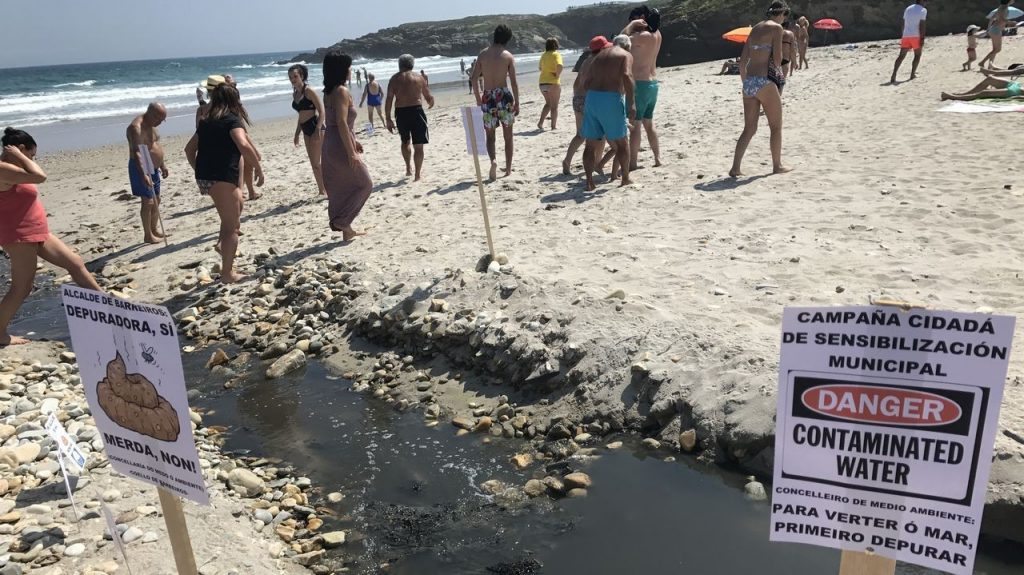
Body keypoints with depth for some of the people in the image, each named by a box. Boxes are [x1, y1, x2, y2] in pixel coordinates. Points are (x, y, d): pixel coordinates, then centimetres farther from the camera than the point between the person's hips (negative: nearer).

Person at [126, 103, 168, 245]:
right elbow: (136, 153, -33)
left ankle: (154, 229, 28)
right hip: (141, 169, -10)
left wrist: (162, 164, 21)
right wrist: (143, 175, -42)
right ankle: (148, 235, -3)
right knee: (148, 202, -9)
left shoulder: (151, 124, 7)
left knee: (156, 200, 16)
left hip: (153, 168, 10)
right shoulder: (136, 127, -23)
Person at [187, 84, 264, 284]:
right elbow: (244, 145, -22)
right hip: (222, 177, -7)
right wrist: (258, 168, -13)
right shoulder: (233, 119, -5)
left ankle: (222, 243, 19)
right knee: (230, 226, 3)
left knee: (238, 201, 31)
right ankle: (227, 274, 7)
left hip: (203, 177, 7)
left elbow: (189, 149, 22)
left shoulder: (206, 121, 17)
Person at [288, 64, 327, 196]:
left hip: (316, 127, -8)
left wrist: (318, 130, -24)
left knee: (315, 162, -9)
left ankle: (323, 190, 0)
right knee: (314, 163, 10)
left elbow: (322, 111, -15)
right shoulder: (295, 94, 13)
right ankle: (322, 190, 18)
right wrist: (297, 134, 21)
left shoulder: (309, 91, -10)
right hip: (306, 130, 8)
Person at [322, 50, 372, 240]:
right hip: (341, 147, -9)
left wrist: (353, 141, 25)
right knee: (364, 184, 5)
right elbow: (342, 123, -23)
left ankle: (346, 229, 22)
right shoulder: (342, 92, -16)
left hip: (330, 146, 9)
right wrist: (351, 153, -23)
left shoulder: (329, 92, 12)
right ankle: (341, 221, 2)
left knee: (341, 188, 15)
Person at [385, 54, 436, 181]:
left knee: (405, 142, 26)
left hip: (400, 113, 2)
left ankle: (408, 167, 28)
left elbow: (389, 100, -2)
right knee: (418, 145, 1)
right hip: (416, 111, -2)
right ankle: (417, 175, -2)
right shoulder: (419, 78, 5)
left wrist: (388, 119, 1)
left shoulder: (394, 79, 6)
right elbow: (429, 98, 10)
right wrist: (431, 103, 34)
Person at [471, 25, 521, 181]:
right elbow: (514, 81, -7)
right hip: (504, 96, -1)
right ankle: (508, 169, 17)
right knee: (508, 136, 12)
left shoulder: (482, 54, 4)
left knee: (490, 136, 11)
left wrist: (478, 100, 11)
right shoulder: (508, 56, -4)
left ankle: (493, 160, -17)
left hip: (488, 97, 1)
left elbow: (475, 79, 2)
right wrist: (517, 103, 1)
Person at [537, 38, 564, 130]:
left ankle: (540, 123, 8)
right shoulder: (556, 55, -10)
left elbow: (540, 67, 23)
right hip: (553, 83, -6)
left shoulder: (543, 55, 10)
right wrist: (557, 75, -13)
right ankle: (554, 125, 6)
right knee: (554, 106, 5)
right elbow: (560, 66, -27)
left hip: (542, 83, 6)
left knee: (548, 104, 20)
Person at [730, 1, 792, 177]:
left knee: (749, 129, 11)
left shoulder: (755, 28, 16)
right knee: (776, 126, 9)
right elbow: (777, 59, -13)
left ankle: (735, 168, 2)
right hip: (764, 82, -7)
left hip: (748, 82, 7)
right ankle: (777, 165, 18)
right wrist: (776, 66, 9)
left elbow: (743, 60, 16)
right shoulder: (776, 27, -5)